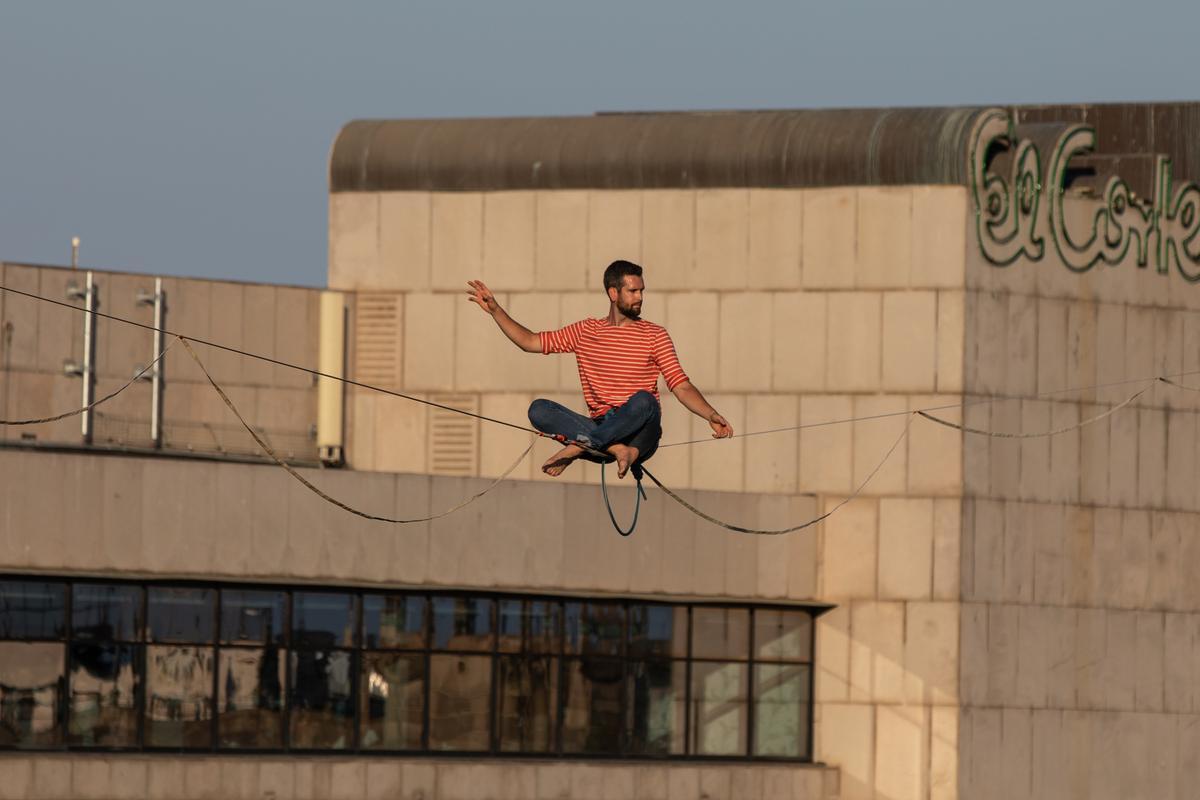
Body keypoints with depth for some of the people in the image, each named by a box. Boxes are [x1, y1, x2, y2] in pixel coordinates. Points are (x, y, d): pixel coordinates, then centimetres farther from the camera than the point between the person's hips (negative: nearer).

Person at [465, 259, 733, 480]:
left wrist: (711, 416, -19)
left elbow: (681, 386, -2)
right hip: (600, 430, 3)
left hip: (639, 434, -3)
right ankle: (618, 450, -33)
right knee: (539, 409, -19)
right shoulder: (587, 331, 14)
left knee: (643, 400, -36)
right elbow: (531, 342, 17)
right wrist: (495, 310, 11)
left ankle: (577, 447, -30)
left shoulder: (654, 335, 5)